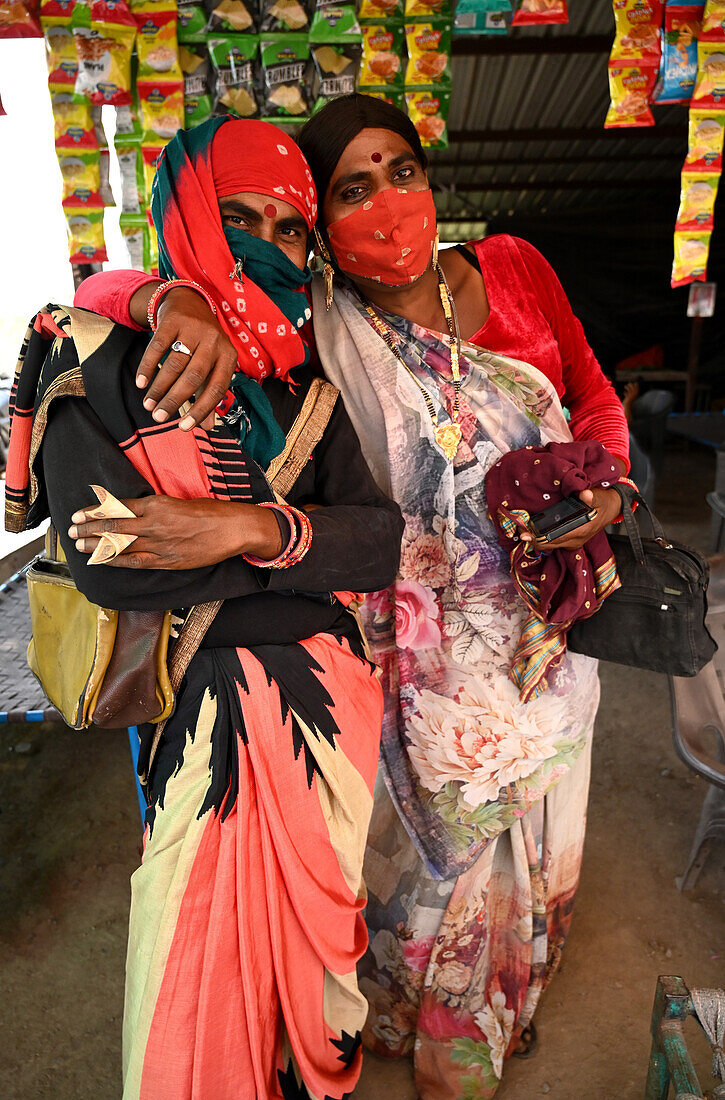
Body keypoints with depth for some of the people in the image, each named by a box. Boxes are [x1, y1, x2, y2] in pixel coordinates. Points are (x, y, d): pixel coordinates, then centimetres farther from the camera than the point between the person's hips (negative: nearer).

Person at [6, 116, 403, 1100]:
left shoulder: (301, 375, 5)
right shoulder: (97, 358, -7)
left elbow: (385, 531, -6)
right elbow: (108, 562, -21)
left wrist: (251, 528, -22)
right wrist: (319, 545, -16)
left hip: (324, 701, 4)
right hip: (198, 703, -3)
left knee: (315, 926, 22)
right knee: (198, 955, 13)